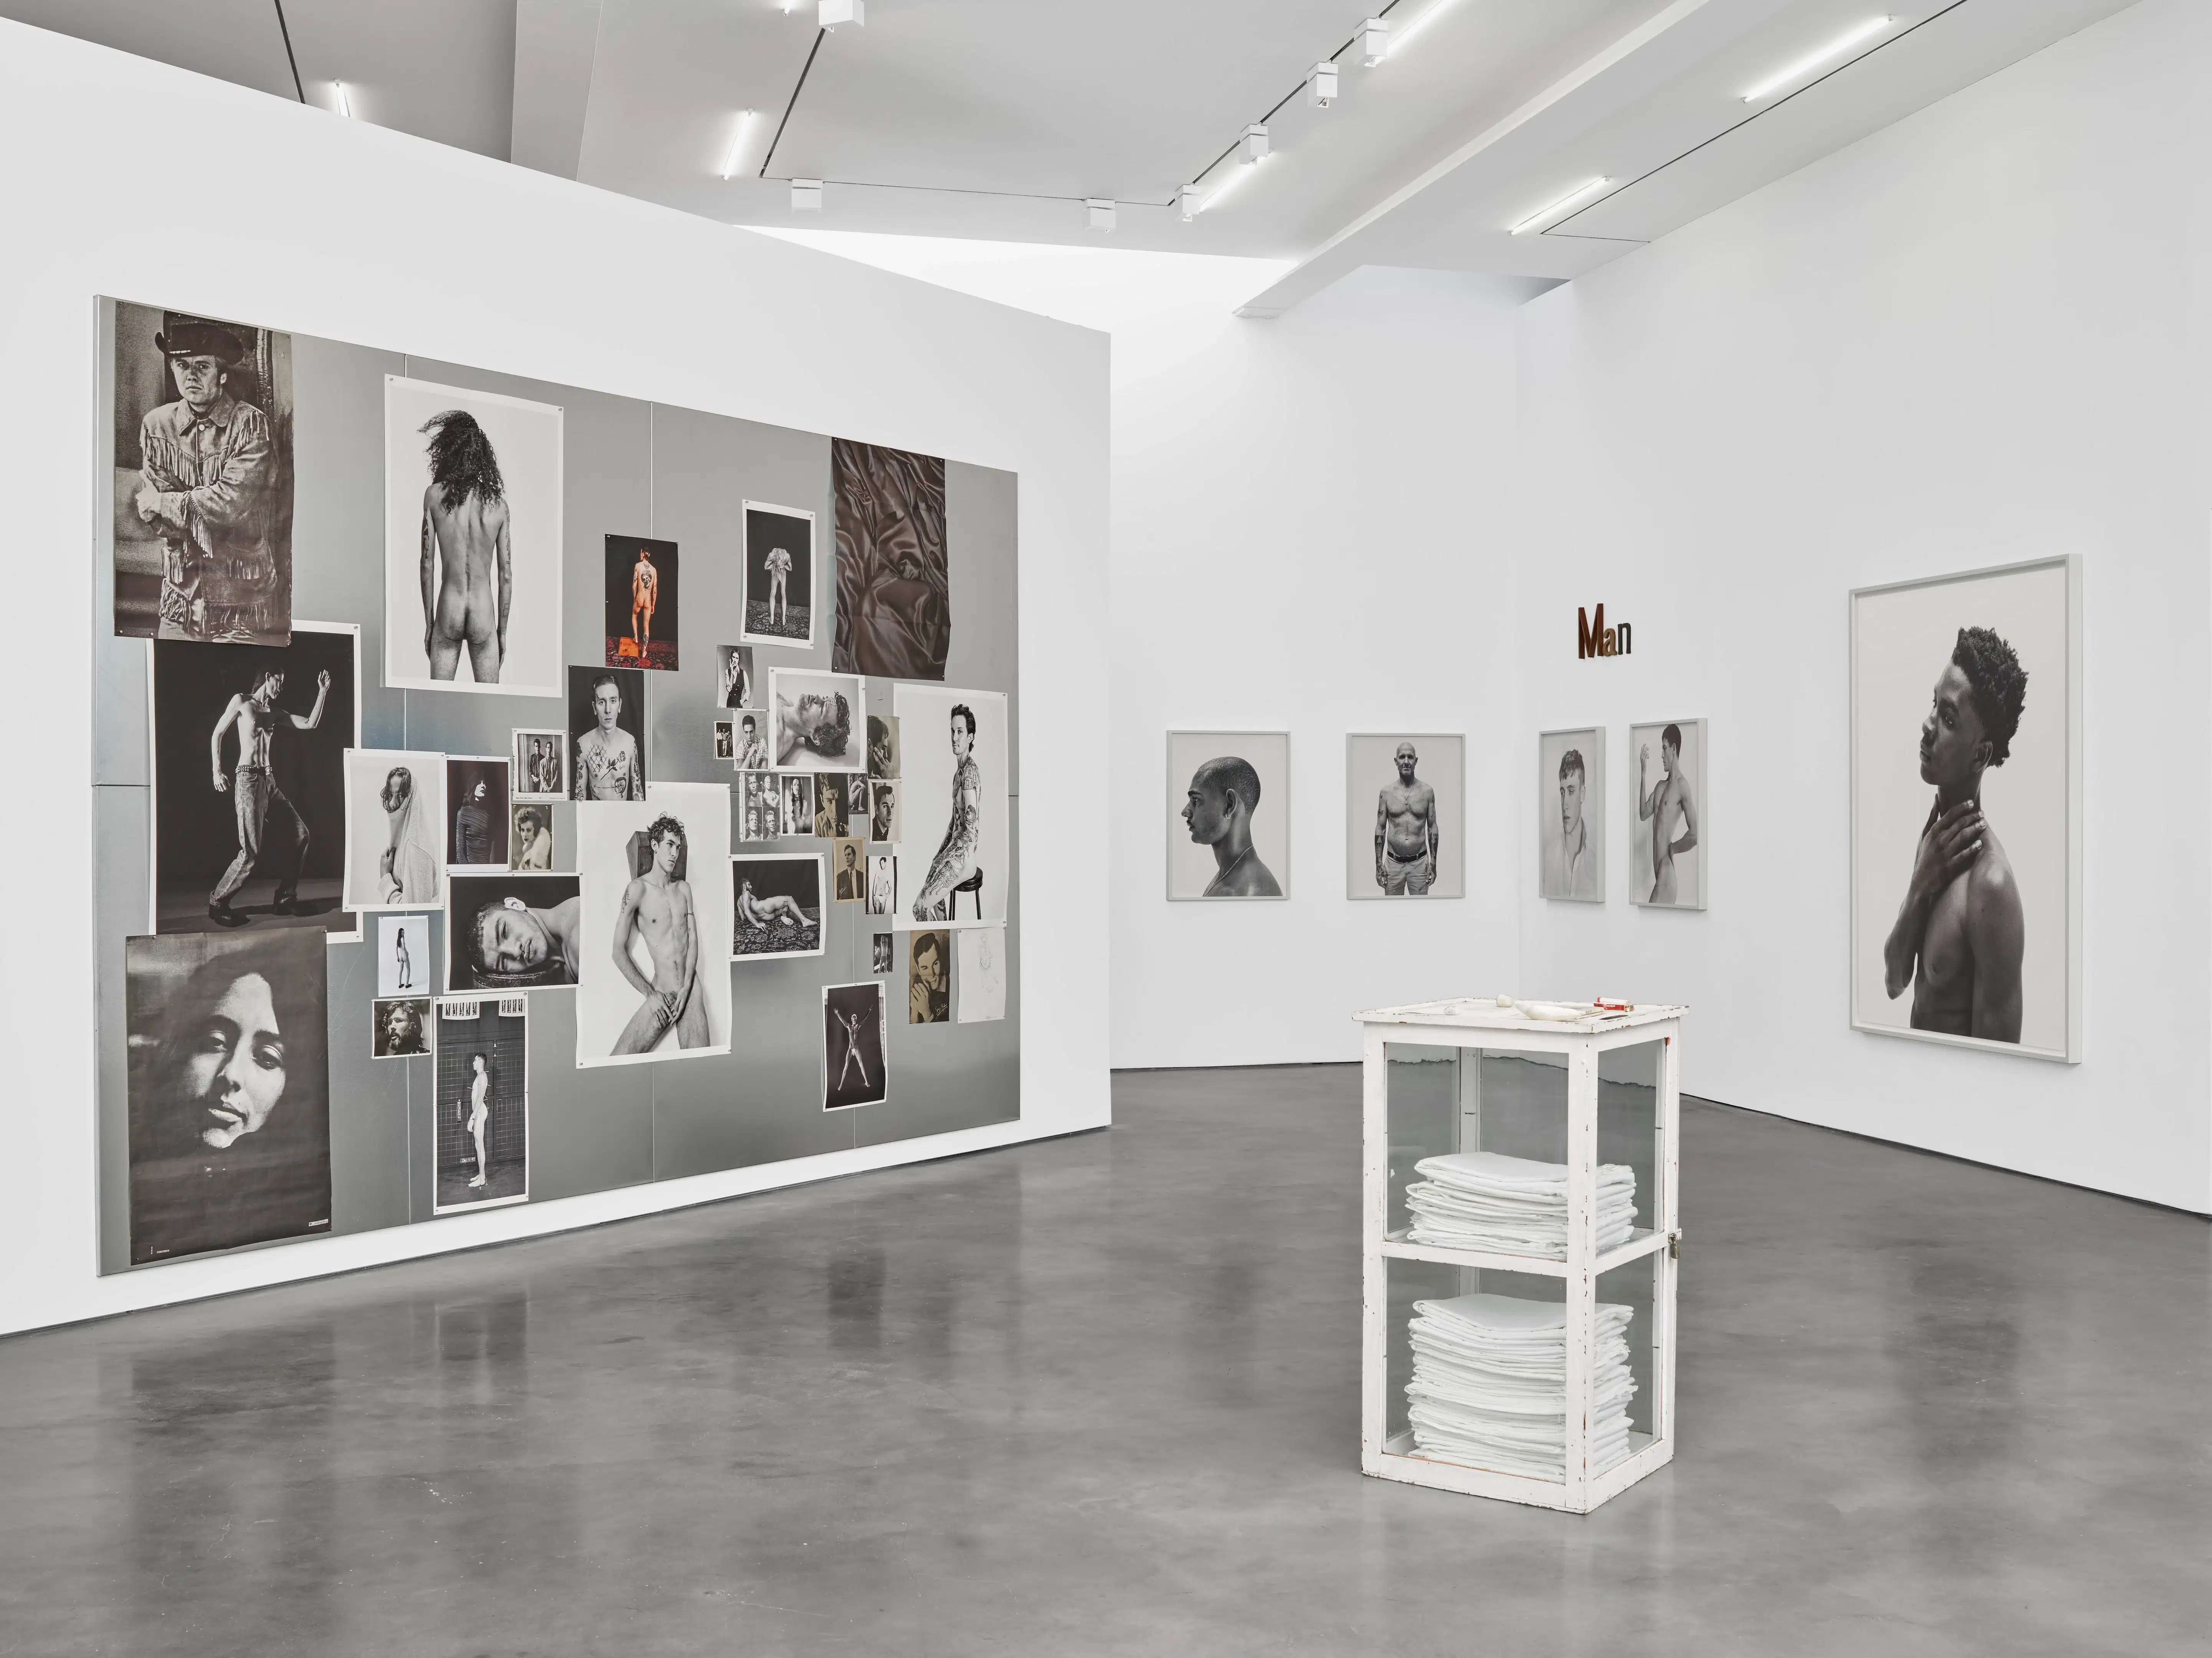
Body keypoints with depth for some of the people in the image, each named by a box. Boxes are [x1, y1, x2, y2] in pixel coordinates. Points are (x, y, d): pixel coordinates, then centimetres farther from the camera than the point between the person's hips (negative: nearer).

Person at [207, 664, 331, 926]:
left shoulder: (274, 712, 19)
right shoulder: (242, 702, 2)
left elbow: (310, 724, 14)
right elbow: (217, 734, 2)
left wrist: (323, 692, 9)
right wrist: (217, 772, -5)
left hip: (269, 781, 8)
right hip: (249, 779, -8)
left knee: (299, 833, 3)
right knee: (251, 852, -13)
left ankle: (285, 899, 11)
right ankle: (218, 903, 1)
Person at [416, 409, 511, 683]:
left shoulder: (435, 495, -4)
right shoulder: (498, 503, -1)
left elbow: (428, 565, -1)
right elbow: (506, 575, 1)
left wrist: (428, 623, 7)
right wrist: (503, 631, 10)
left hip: (448, 613, 0)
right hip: (484, 616, 0)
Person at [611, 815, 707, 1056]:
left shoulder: (684, 888, 9)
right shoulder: (638, 889, -6)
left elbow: (693, 940, 7)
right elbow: (618, 952, -7)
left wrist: (687, 989, -7)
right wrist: (650, 994, -9)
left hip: (691, 989, 3)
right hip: (660, 993, -3)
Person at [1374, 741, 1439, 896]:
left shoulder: (1427, 791, 0)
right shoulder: (1387, 792, 0)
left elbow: (1432, 828, 5)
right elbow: (1380, 829, 3)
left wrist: (1433, 863, 0)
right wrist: (1379, 864, -2)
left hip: (1420, 863, 0)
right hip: (1393, 863, 0)